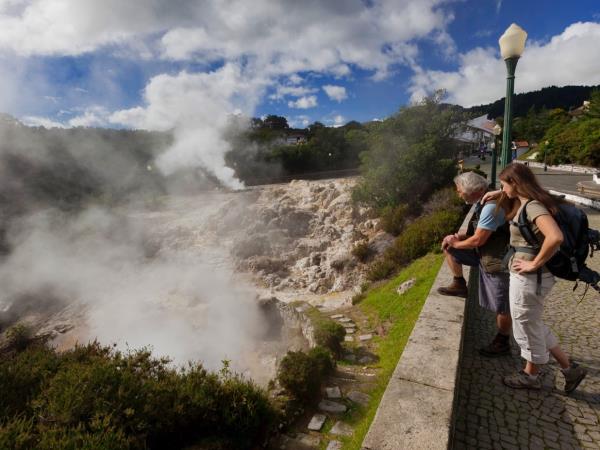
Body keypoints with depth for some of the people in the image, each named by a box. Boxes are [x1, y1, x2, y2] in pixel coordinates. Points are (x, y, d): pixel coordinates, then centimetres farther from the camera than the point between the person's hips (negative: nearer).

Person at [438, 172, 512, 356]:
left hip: (497, 261, -9)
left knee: (501, 306, 6)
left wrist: (456, 243, -9)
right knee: (449, 246, 8)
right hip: (485, 254, 10)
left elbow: (478, 240, -25)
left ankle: (503, 343, 25)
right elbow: (476, 232, 14)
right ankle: (459, 285, 18)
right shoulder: (481, 203, 4)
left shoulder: (491, 206, -27)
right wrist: (457, 237, -1)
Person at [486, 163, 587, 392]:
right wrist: (499, 196, 12)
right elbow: (508, 216, 29)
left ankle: (530, 376, 33)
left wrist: (535, 263, -26)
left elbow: (555, 237, -37)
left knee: (527, 328, 11)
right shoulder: (525, 203, 5)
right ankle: (569, 368, 34)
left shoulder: (533, 207, -22)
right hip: (526, 277, 9)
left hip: (529, 278, -9)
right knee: (533, 326, 24)